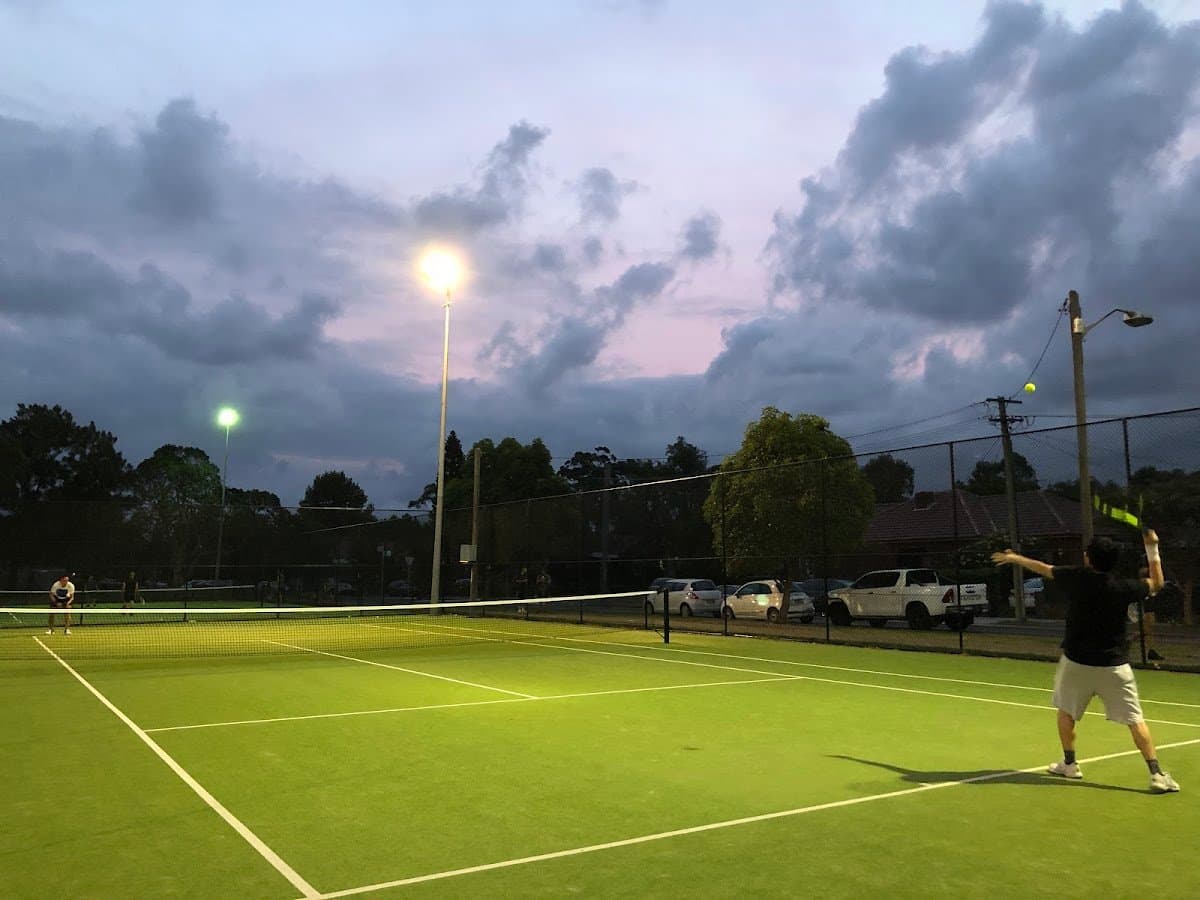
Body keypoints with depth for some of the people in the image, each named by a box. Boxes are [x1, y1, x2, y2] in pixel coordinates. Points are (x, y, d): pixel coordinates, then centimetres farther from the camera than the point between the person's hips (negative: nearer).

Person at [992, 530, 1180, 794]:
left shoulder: (1076, 576, -8)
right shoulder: (1123, 588, -10)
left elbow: (1043, 569, 9)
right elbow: (1156, 583, 9)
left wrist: (1014, 558, 26)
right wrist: (1152, 549, 14)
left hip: (1076, 662, 1)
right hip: (1114, 665, 0)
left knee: (1066, 711, 20)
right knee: (1135, 720, 3)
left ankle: (1069, 763, 28)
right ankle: (1157, 775, -2)